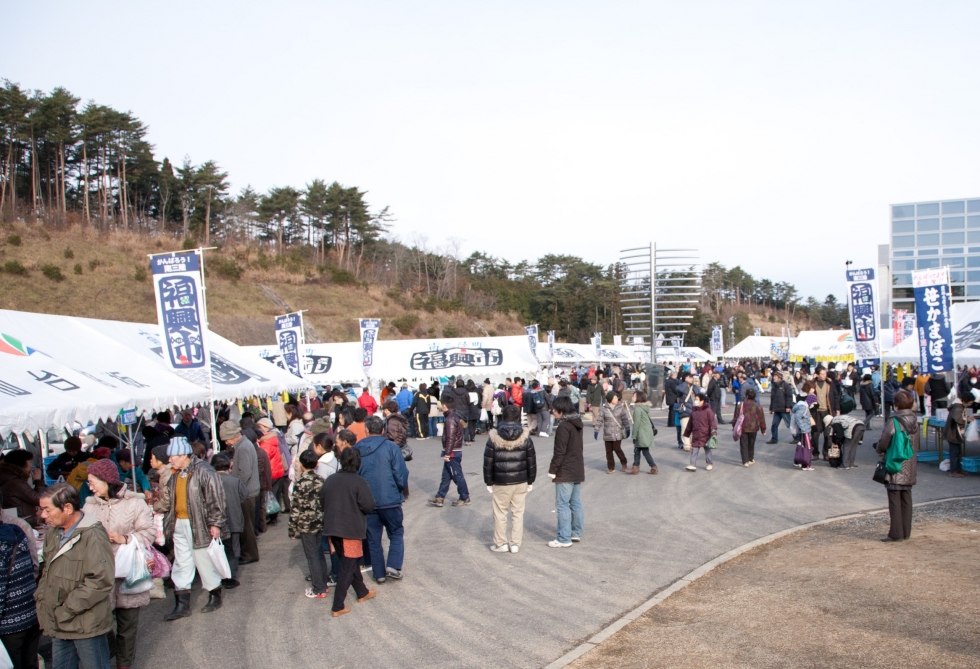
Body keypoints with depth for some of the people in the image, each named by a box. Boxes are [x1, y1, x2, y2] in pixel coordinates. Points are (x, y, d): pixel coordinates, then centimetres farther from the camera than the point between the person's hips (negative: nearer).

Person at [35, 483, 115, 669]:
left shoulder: (93, 536, -21)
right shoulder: (53, 534, 6)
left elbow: (101, 581, -25)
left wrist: (67, 609, -19)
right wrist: (41, 599, 5)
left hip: (86, 624, -8)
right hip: (58, 624, 8)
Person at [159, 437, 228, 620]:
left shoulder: (204, 472, -16)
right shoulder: (174, 475, 9)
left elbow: (215, 498, -17)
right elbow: (170, 500, 20)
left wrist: (215, 523, -19)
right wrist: (168, 523, 16)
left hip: (199, 525, -7)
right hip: (179, 525, 7)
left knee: (205, 562, 5)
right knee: (181, 565, 11)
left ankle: (215, 597, 24)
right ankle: (182, 604, 18)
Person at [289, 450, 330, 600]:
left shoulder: (300, 483, -16)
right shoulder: (321, 480, 0)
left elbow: (296, 508, -15)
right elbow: (326, 502, 6)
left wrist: (292, 529, -7)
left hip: (306, 524, -6)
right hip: (321, 522, 6)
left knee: (312, 556, 3)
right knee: (319, 553, 19)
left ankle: (319, 590, 9)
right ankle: (323, 583, 27)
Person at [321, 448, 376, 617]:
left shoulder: (330, 480, 0)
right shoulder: (359, 482, -15)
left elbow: (322, 502, 9)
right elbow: (369, 506, -16)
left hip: (332, 529, 6)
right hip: (352, 530, -6)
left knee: (349, 562, 22)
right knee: (347, 568, 3)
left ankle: (362, 593, 37)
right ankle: (338, 607, 3)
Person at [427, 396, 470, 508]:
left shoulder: (450, 420, -20)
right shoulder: (454, 416, 11)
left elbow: (450, 438, -24)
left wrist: (447, 454, -22)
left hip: (452, 453, -10)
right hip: (455, 452, 10)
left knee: (457, 476, 0)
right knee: (446, 476, 13)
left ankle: (465, 498, 10)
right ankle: (439, 498, 19)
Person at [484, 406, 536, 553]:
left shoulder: (493, 438, -8)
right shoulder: (525, 437, -3)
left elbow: (488, 463, -5)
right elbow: (531, 462, 2)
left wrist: (489, 482, 5)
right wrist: (530, 481, 12)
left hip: (500, 483, -2)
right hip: (521, 482, 2)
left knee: (500, 513, 10)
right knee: (518, 512, 12)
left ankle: (500, 543, 17)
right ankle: (515, 544, 15)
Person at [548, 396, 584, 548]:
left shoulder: (563, 426, -18)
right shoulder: (576, 424, 12)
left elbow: (559, 451, -20)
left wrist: (552, 470, -13)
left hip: (565, 472, -10)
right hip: (578, 470, 10)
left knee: (562, 505, -5)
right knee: (576, 503, 15)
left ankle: (564, 539, -4)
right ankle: (576, 533, 22)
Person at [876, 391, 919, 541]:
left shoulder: (894, 422, -16)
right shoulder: (915, 422, 3)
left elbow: (883, 443, -13)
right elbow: (917, 445, 11)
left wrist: (881, 451, 8)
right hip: (910, 469, 6)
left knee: (895, 501, -1)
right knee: (906, 500, 12)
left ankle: (896, 533, 0)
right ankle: (906, 532, 17)